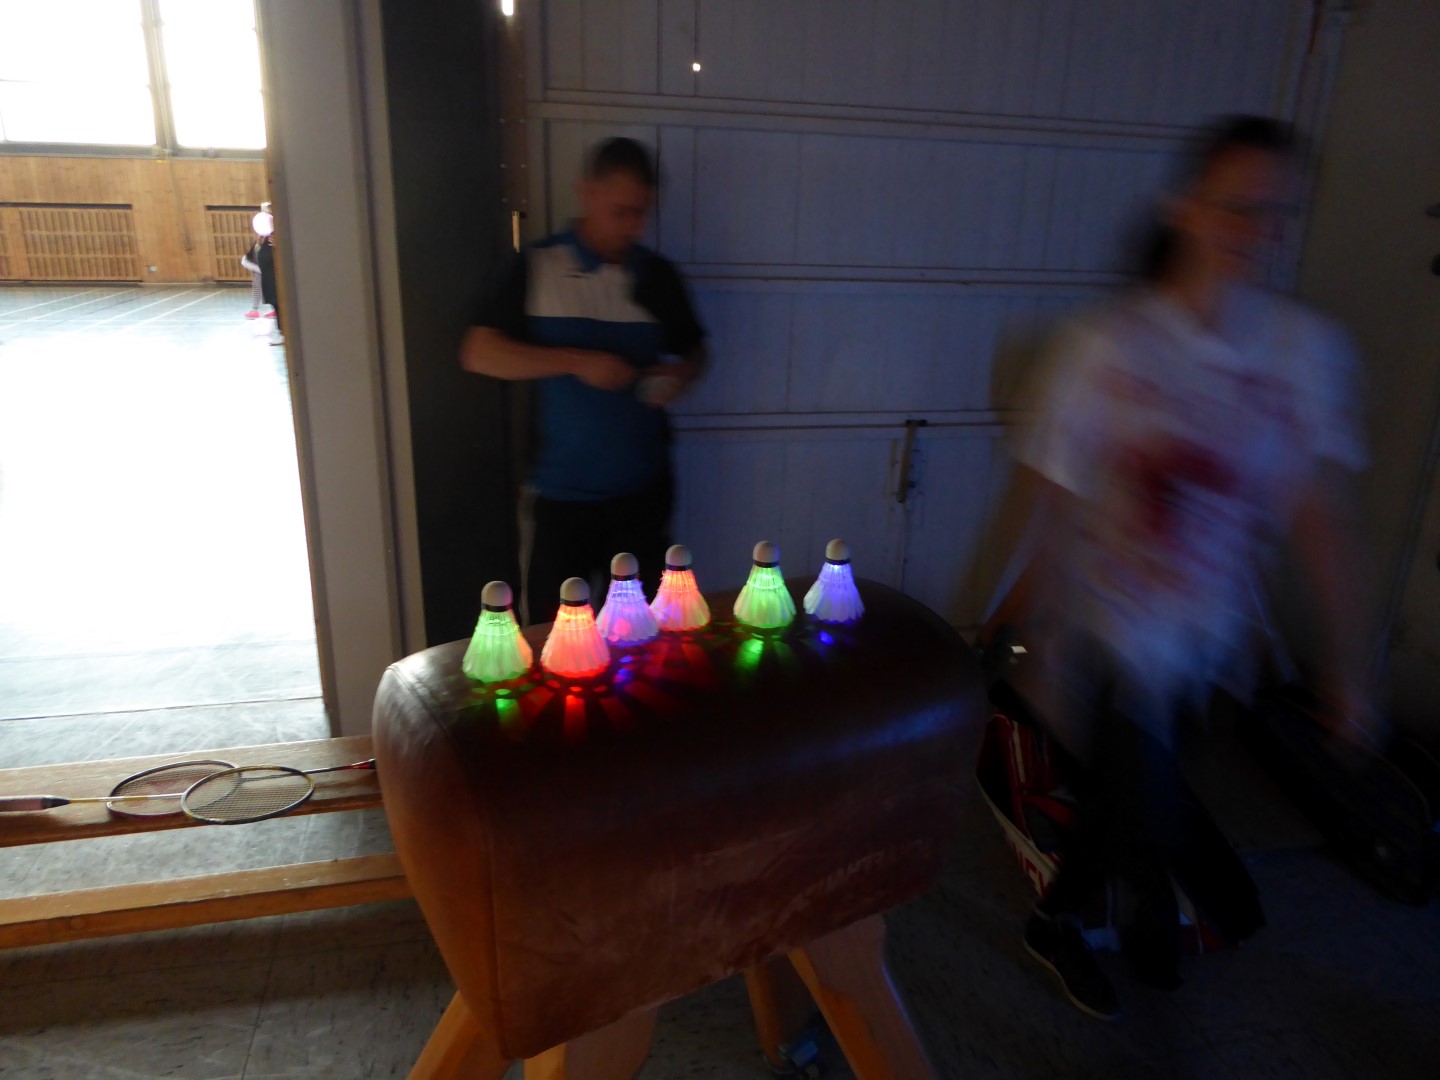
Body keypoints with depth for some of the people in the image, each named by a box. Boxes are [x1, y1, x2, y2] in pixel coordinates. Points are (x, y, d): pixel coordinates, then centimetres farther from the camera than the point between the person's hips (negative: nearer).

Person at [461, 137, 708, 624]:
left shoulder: (658, 275, 5)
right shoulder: (538, 266, -4)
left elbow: (694, 350, 17)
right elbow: (479, 353, -8)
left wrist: (681, 374, -7)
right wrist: (577, 361, -18)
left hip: (643, 487, 3)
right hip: (565, 489, -2)